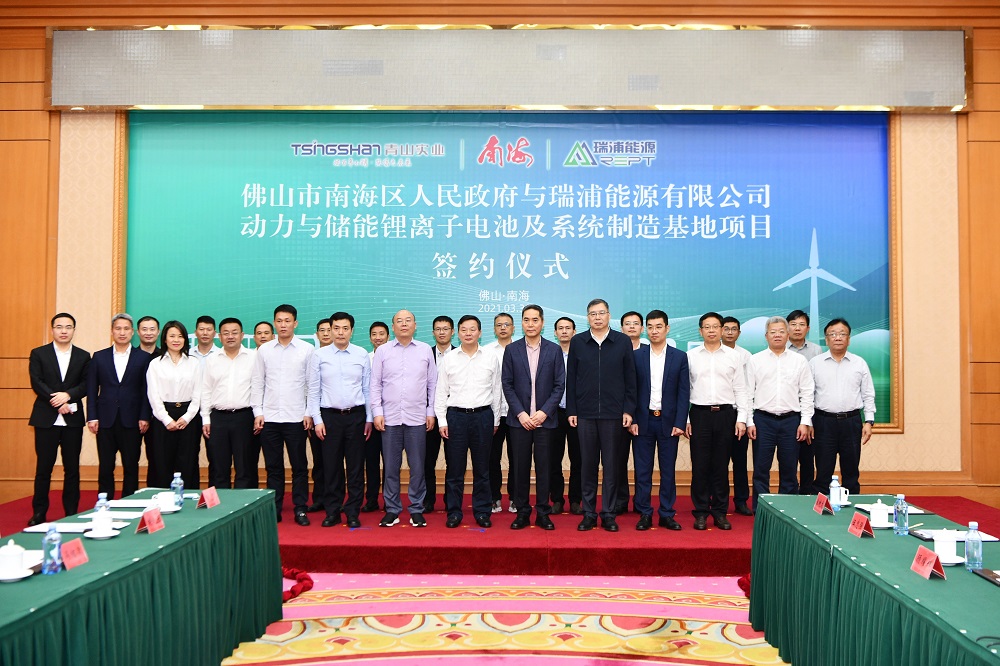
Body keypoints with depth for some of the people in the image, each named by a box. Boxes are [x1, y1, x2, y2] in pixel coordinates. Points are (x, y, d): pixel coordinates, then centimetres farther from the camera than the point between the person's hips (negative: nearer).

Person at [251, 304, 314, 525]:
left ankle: (300, 509, 11)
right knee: (273, 467, 8)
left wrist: (309, 413, -3)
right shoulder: (264, 350, 8)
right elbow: (257, 382, 9)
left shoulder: (307, 350, 2)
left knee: (299, 466, 3)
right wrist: (257, 411, 2)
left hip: (296, 418, -2)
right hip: (269, 417, 2)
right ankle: (274, 509, 16)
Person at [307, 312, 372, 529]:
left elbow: (368, 388, 5)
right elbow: (313, 390, 3)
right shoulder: (319, 355, 2)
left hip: (356, 415, 0)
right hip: (330, 415, 0)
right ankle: (332, 512, 17)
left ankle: (353, 513, 14)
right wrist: (317, 420, -3)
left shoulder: (362, 355, 3)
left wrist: (369, 418, 3)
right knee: (331, 467, 5)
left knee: (356, 467, 4)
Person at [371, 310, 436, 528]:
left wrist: (431, 412, 4)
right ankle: (392, 510, 16)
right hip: (389, 417, 0)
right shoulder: (382, 351, 5)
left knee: (417, 467, 4)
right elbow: (375, 384, 5)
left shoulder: (425, 350, 5)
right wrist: (377, 412, -2)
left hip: (417, 418, 0)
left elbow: (432, 383, 8)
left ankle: (416, 510, 14)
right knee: (391, 467, 6)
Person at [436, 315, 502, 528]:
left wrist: (495, 420, 9)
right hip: (455, 416, 0)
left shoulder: (491, 359, 6)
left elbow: (496, 391, 10)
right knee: (454, 467, 3)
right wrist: (442, 420, -1)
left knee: (482, 467, 6)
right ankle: (453, 512, 13)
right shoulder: (448, 359, 5)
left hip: (482, 415, 1)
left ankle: (482, 512, 16)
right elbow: (441, 392, 5)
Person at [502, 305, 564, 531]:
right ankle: (522, 512, 14)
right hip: (519, 419, 0)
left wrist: (544, 412, -9)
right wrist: (520, 413, -8)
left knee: (543, 467, 3)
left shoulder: (554, 350, 3)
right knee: (520, 467, 4)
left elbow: (560, 385, 1)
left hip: (545, 418, 0)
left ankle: (543, 513, 13)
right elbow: (507, 384, 2)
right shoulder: (512, 350, 4)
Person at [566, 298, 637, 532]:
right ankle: (589, 514, 15)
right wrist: (571, 410, 2)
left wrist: (628, 410, -2)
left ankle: (608, 514, 14)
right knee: (588, 465, 6)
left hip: (613, 414, -1)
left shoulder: (623, 342, 3)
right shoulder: (577, 342, 5)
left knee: (611, 465, 5)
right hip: (585, 414, 1)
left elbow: (630, 379, 4)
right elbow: (571, 379, 6)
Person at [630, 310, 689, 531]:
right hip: (643, 421, 0)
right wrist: (632, 420, -5)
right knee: (642, 470, 4)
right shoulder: (636, 356, 3)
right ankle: (644, 514, 13)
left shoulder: (679, 357, 4)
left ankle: (667, 514, 15)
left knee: (668, 470, 6)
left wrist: (680, 423, -6)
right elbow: (631, 390, 3)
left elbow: (684, 392, 1)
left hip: (669, 421, 0)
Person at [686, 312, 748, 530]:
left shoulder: (733, 356, 7)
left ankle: (720, 512, 15)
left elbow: (741, 390, 7)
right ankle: (701, 512, 11)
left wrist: (741, 419, -1)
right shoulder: (691, 356, 6)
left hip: (725, 414, 1)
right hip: (699, 414, 0)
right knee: (700, 465, 1)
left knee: (721, 466, 6)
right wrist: (684, 419, -1)